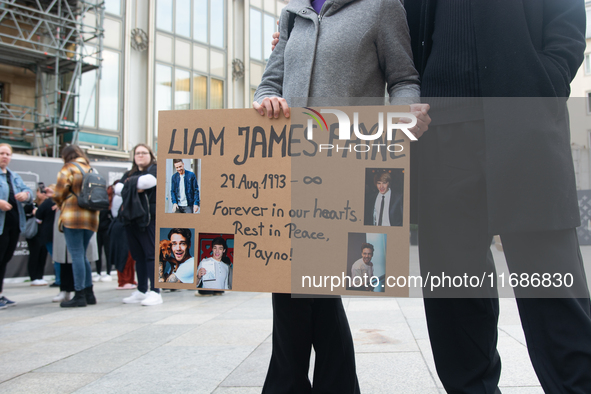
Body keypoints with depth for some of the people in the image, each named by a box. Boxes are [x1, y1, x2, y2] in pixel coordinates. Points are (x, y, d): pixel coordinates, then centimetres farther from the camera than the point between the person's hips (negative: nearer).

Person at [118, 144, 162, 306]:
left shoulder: (155, 169, 4)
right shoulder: (129, 174, 24)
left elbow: (148, 181, -18)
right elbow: (117, 188, 7)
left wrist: (130, 184, -1)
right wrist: (134, 188, -9)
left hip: (149, 218, -7)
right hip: (131, 219, 7)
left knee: (151, 254, -10)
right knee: (138, 256, 10)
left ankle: (155, 292, -9)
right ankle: (141, 291, 18)